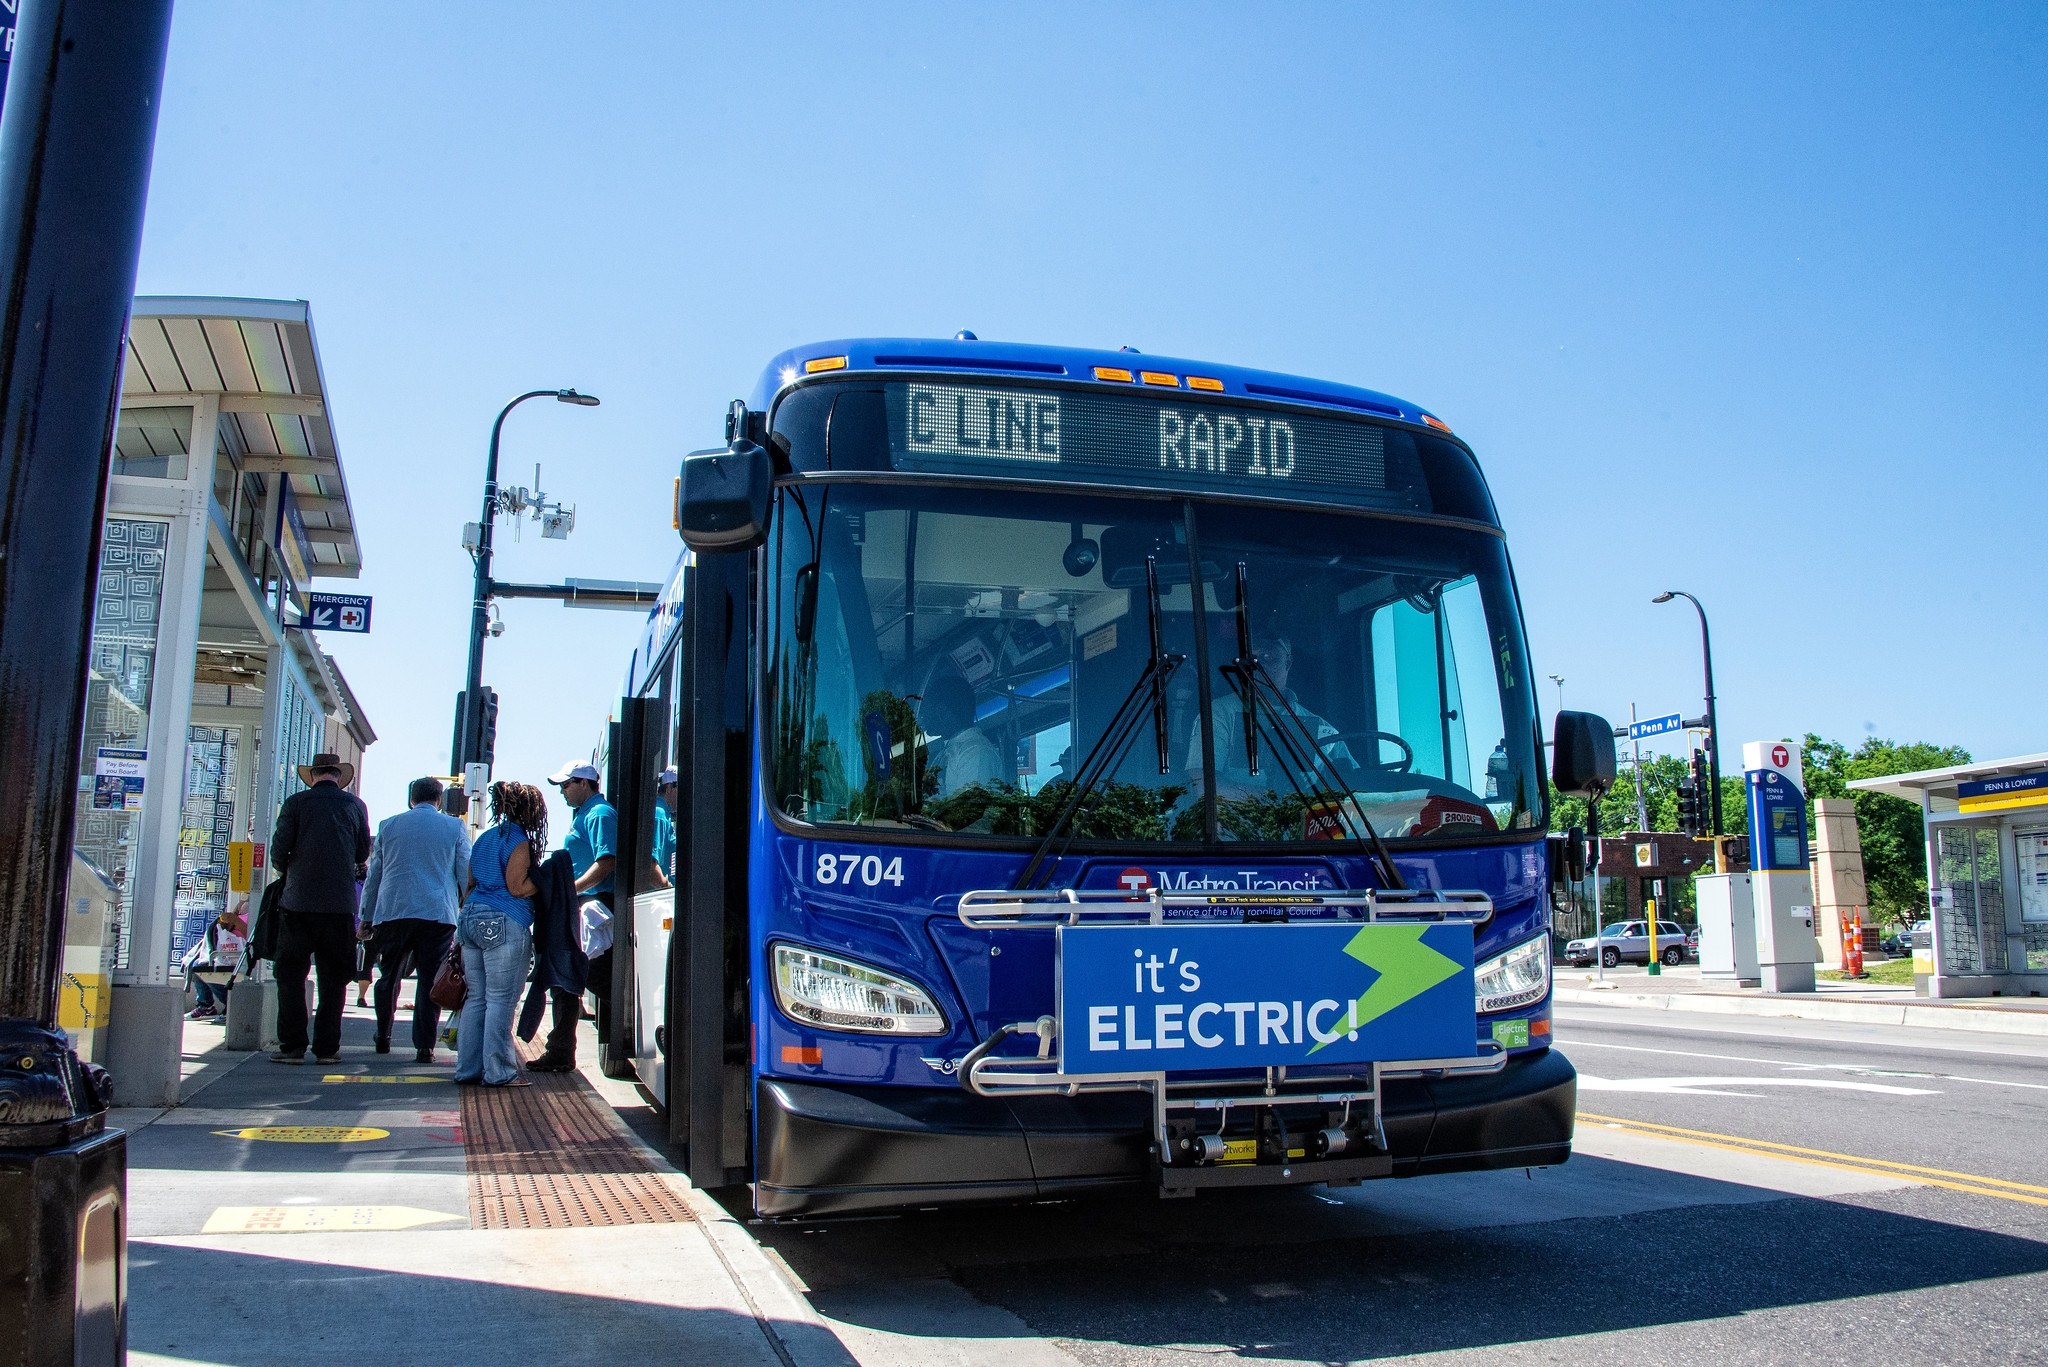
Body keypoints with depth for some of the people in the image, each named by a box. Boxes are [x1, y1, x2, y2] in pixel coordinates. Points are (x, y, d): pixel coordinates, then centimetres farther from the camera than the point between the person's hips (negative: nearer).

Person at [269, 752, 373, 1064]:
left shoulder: (296, 803, -1)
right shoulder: (355, 805, 5)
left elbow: (278, 853, -2)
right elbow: (363, 855, 12)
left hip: (299, 901, -1)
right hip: (340, 904, 2)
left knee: (291, 976, 6)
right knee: (333, 980, 8)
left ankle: (292, 1046, 3)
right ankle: (327, 1047, 7)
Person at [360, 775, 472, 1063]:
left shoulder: (388, 826, 12)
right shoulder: (455, 828, 7)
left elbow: (373, 875, 16)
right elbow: (467, 875, 6)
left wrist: (366, 918, 21)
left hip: (391, 912, 2)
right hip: (438, 914, -2)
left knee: (388, 978, 17)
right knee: (430, 981, 0)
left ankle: (383, 1037, 26)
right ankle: (424, 1046, -2)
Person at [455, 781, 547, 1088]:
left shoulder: (484, 838, 17)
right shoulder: (518, 841, -8)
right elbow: (517, 888, -14)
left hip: (471, 919, 9)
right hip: (504, 925, -9)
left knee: (476, 998, 12)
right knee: (500, 1000, -5)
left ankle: (468, 1068, 14)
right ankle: (498, 1071, -3)